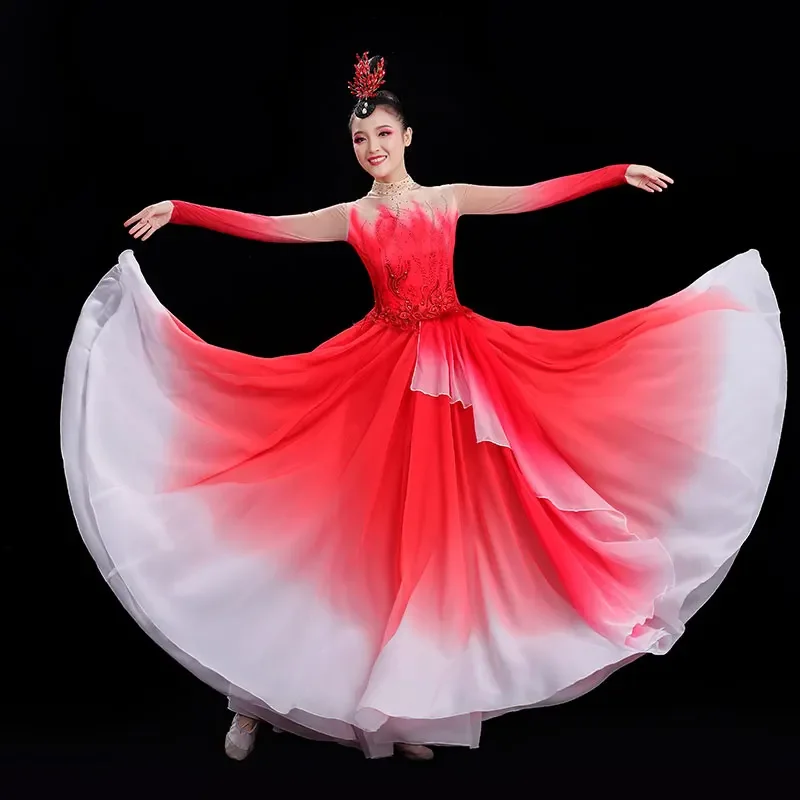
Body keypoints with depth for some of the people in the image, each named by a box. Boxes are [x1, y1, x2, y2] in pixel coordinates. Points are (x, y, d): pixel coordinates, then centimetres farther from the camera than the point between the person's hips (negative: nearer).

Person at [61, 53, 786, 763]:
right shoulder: (351, 218, 3)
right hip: (386, 371, -2)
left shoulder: (448, 198, 7)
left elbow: (535, 196, 4)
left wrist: (620, 172, 1)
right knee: (383, 516, -1)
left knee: (442, 515, 3)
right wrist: (179, 210, -12)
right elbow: (265, 227, -3)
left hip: (456, 365, 2)